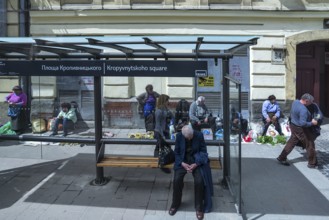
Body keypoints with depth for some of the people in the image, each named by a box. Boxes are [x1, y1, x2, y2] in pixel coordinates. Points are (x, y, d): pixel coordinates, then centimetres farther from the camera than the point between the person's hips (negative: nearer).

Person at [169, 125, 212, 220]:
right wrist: (182, 163, -18)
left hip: (196, 160, -1)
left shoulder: (199, 135, -12)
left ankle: (199, 207, -5)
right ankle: (175, 204, 1)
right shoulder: (179, 136, -8)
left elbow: (203, 151, -6)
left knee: (199, 181, -26)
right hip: (183, 160, 1)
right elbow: (176, 152, -1)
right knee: (177, 179, -23)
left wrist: (195, 164, -20)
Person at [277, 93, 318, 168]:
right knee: (310, 145, 7)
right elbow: (303, 123, -32)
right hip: (301, 129, -8)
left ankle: (282, 158, 21)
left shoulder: (295, 102, -2)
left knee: (291, 142, 18)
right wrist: (312, 123, -19)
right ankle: (312, 163, 17)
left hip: (293, 125, 9)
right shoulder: (303, 110, -29)